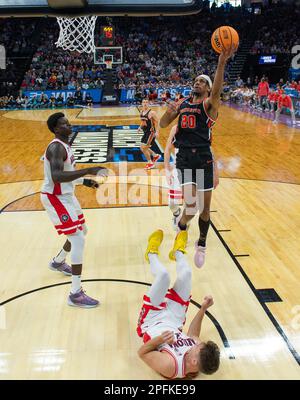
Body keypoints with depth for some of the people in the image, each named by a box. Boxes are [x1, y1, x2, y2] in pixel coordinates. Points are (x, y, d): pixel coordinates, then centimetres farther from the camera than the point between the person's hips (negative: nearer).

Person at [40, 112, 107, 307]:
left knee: (81, 231, 23)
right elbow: (56, 176, -40)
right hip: (55, 198, -10)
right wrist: (88, 170, -44)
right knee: (78, 239, -15)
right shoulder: (56, 147, -23)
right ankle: (76, 294, -10)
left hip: (66, 195, 10)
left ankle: (58, 262, 48)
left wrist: (84, 181, 12)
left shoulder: (65, 145, 9)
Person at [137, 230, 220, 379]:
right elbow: (193, 334, -4)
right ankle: (178, 251, 35)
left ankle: (152, 253, 24)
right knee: (186, 274, -4)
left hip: (152, 320, -4)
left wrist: (158, 340, -44)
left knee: (163, 274, -15)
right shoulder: (199, 353, -26)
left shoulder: (169, 366, -41)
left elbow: (141, 353, -26)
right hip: (173, 322, 4)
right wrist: (203, 309, -13)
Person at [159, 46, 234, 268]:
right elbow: (162, 125, 10)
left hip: (204, 161, -2)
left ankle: (202, 244, 31)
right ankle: (181, 225, 26)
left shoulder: (209, 104, -2)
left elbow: (217, 92, -25)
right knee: (191, 207, -10)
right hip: (184, 160, 2)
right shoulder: (182, 103, 12)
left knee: (205, 208, 7)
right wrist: (169, 112, -13)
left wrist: (222, 63, -41)